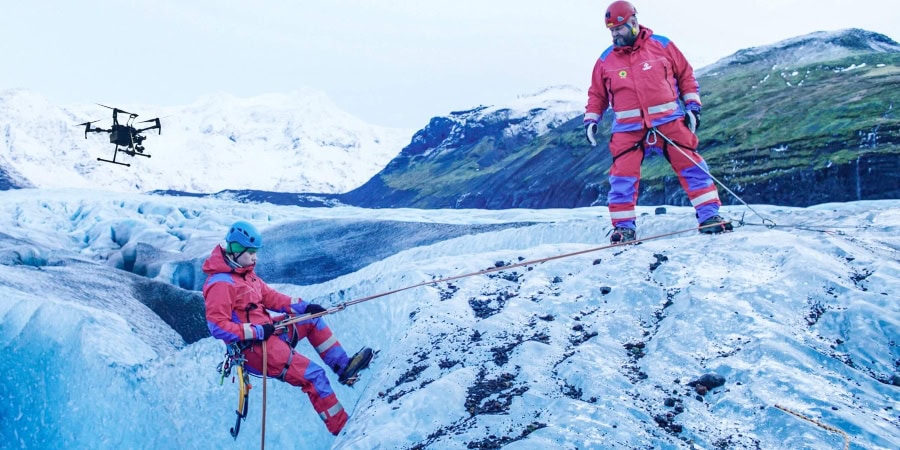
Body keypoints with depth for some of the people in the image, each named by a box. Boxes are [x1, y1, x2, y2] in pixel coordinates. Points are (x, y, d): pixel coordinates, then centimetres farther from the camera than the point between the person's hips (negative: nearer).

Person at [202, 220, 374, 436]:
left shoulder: (245, 273, 10)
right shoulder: (220, 283, -19)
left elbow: (270, 296, 15)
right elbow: (217, 326, -24)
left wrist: (303, 306, 3)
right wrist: (257, 332, -25)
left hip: (266, 331, 10)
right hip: (254, 347, -10)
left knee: (312, 320, 15)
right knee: (313, 374, -14)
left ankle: (343, 366, 11)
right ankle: (342, 427, -10)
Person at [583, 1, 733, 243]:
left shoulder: (661, 45, 3)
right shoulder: (606, 60, 6)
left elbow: (686, 75, 11)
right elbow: (596, 95, 17)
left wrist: (692, 106, 5)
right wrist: (591, 120, 6)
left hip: (668, 121, -1)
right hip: (629, 128, 1)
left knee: (690, 166, -2)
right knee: (623, 176, -7)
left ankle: (709, 215, 5)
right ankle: (623, 226, 5)